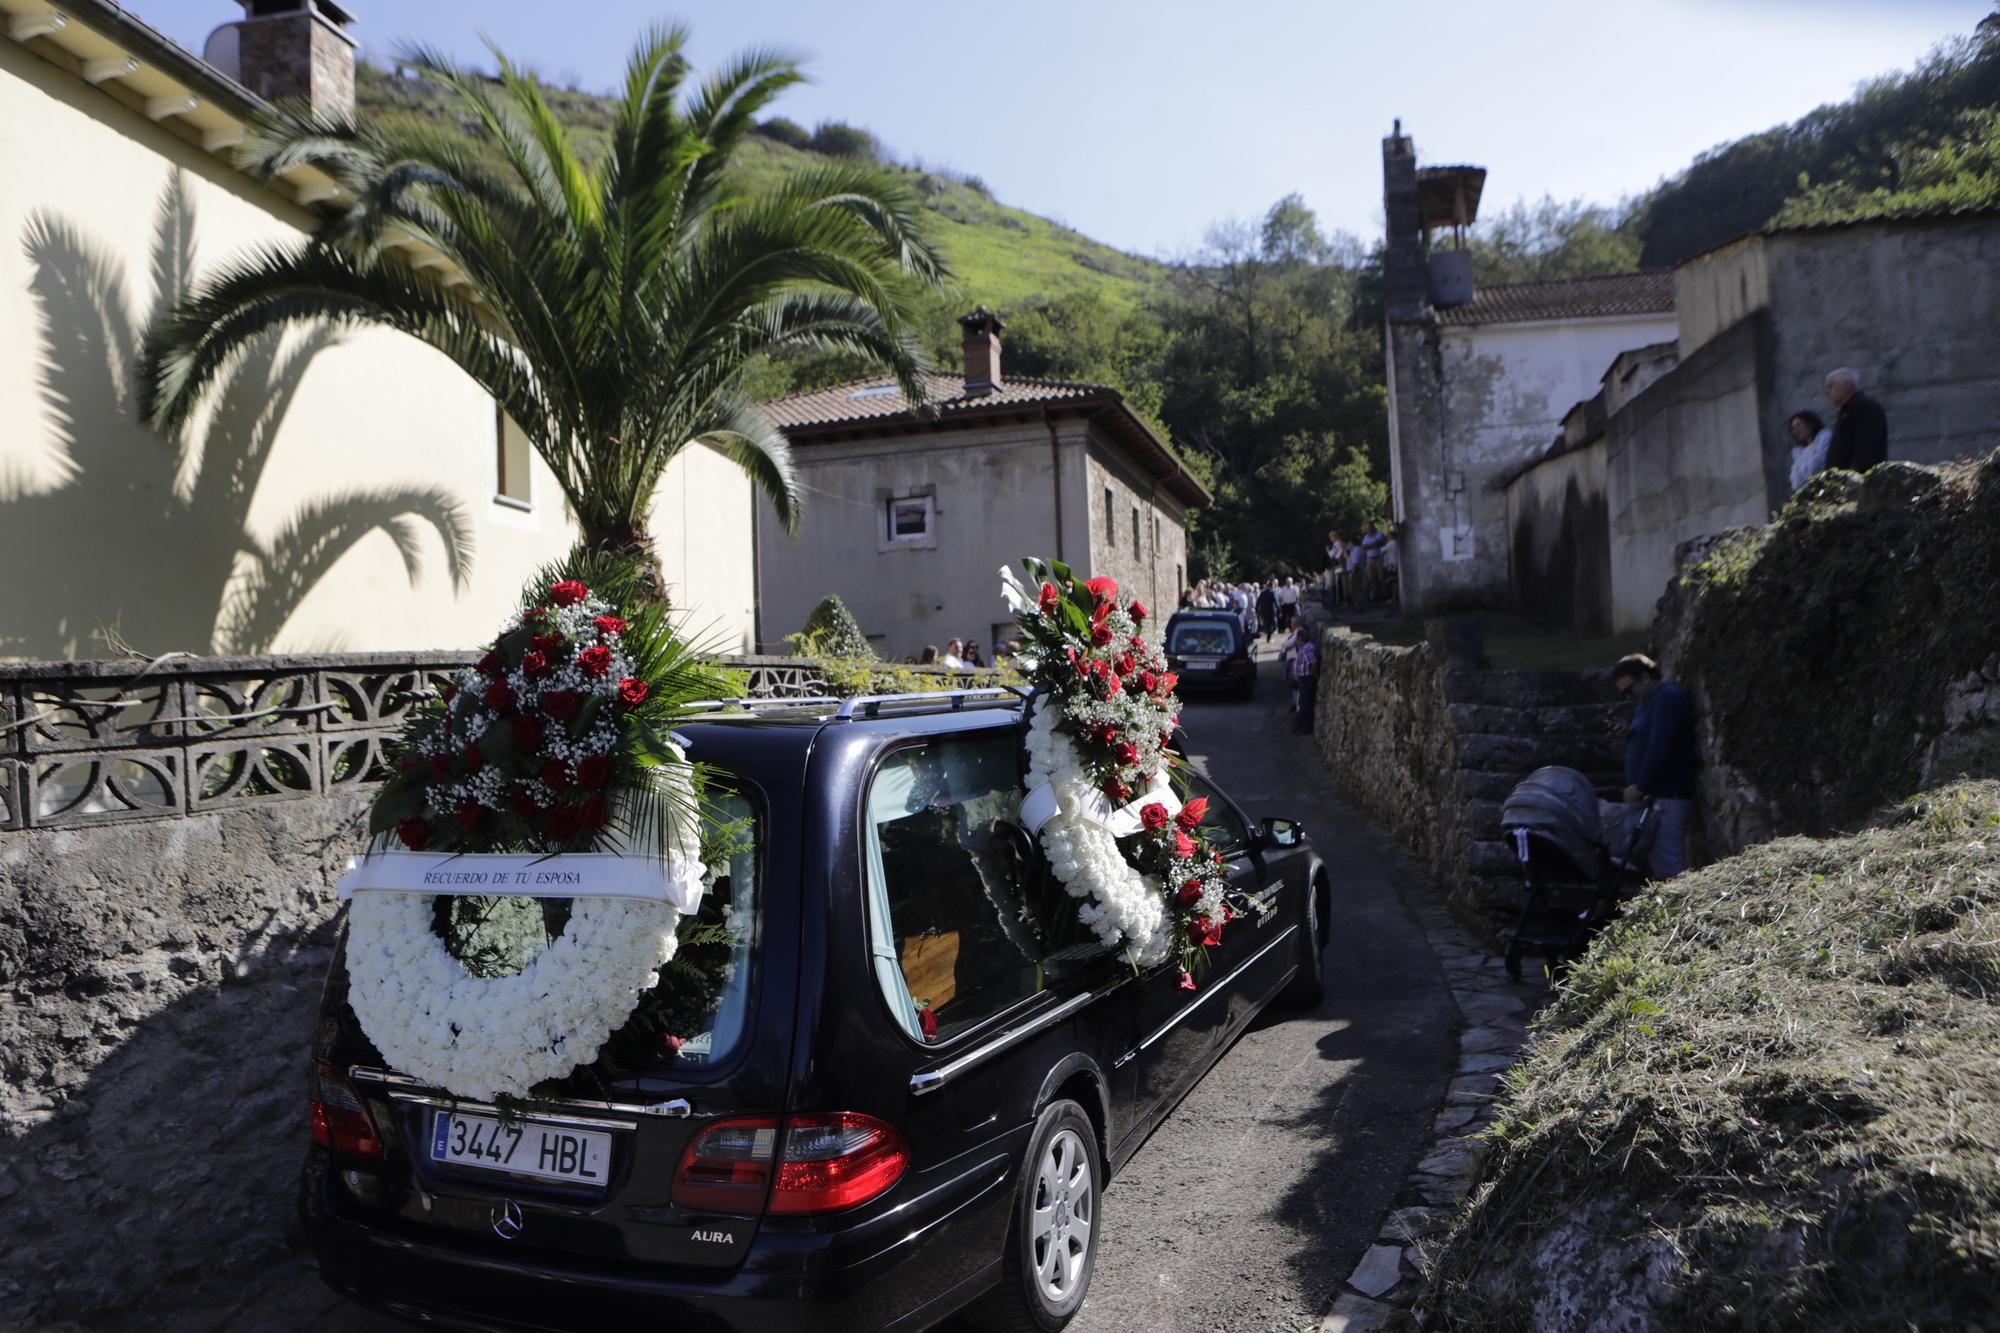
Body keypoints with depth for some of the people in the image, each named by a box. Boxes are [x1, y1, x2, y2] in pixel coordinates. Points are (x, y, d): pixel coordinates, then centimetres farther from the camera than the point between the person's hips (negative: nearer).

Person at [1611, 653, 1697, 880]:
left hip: (1667, 799, -10)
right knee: (1654, 861, 10)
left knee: (1667, 865, -11)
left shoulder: (1668, 699, -12)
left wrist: (1640, 787, -12)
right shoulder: (1646, 704, 21)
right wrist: (1635, 787, 8)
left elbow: (1658, 750, -20)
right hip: (1654, 797, 10)